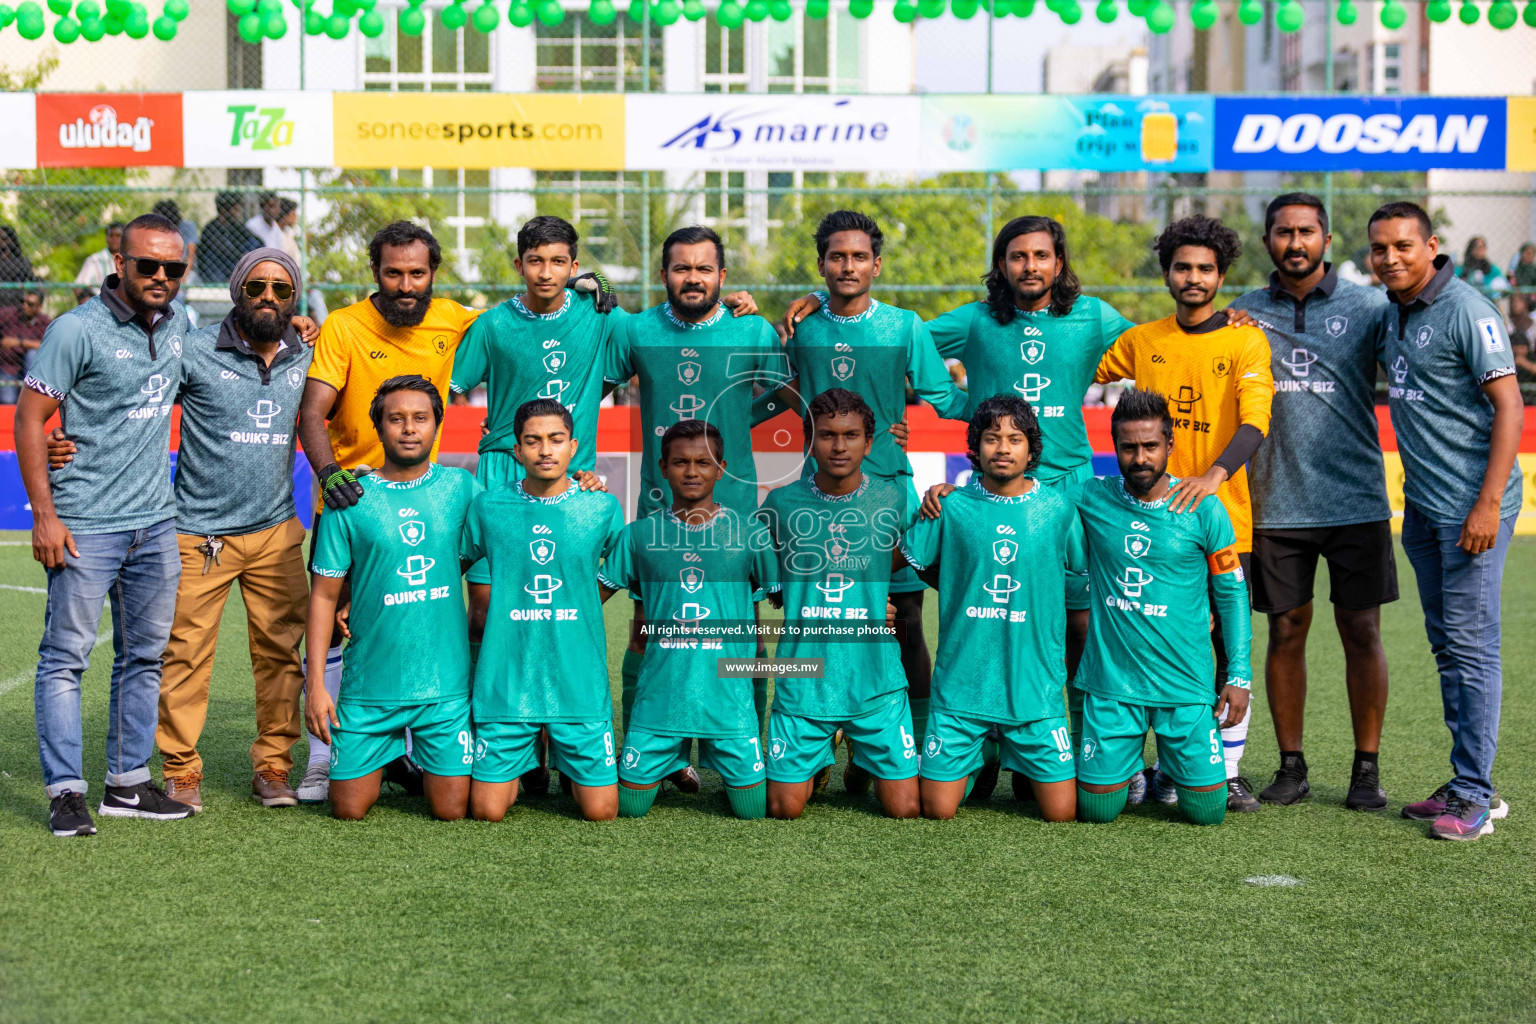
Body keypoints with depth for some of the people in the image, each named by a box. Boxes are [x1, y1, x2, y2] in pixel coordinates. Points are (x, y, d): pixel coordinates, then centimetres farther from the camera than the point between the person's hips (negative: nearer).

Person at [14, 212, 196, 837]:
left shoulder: (178, 323, 7)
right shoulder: (78, 330, -11)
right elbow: (29, 418, -9)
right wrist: (44, 515, -15)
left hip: (156, 522, 6)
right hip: (84, 525, -6)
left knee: (144, 656, 11)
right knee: (66, 656, -3)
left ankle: (128, 784, 20)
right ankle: (66, 792, 1)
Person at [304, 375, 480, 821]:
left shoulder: (461, 487, 3)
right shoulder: (349, 501, -2)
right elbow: (324, 595, 0)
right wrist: (314, 683, -5)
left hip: (446, 683, 0)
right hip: (369, 683, 0)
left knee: (450, 810, -3)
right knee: (348, 809, 0)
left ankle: (427, 762, 30)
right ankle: (387, 755, 32)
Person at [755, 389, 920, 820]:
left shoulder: (893, 499, -2)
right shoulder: (781, 503, -2)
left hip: (876, 683, 0)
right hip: (802, 683, 0)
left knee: (905, 809, -1)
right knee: (785, 808, 2)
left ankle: (863, 758, 31)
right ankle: (820, 758, 34)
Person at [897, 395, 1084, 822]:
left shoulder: (1057, 508, -1)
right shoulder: (951, 506, -3)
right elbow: (900, 558, 9)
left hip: (1035, 686, 0)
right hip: (961, 685, 0)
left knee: (1061, 812, -1)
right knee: (937, 810, 0)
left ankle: (1021, 766, 30)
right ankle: (977, 762, 31)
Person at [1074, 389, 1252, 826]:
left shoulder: (1203, 509, -4)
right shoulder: (1091, 501, -3)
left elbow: (1232, 594, 4)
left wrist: (1239, 676, 0)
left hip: (1185, 686, 0)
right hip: (1111, 684, 1)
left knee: (1207, 809, -1)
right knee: (1097, 808, -1)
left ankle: (1171, 763, 33)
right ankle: (1129, 760, 33)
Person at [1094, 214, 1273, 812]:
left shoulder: (1245, 342, -1)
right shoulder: (1140, 341, 9)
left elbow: (1255, 420, -15)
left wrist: (1215, 474, -32)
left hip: (1224, 515, -2)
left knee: (1228, 644, -2)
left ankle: (1228, 770, 6)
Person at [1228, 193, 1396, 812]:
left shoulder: (1368, 307, 3)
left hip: (1355, 500, -1)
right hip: (1275, 502, 2)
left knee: (1361, 633, 1)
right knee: (1285, 633, 6)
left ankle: (1367, 769, 10)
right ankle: (1291, 766, 16)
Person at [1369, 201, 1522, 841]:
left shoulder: (1466, 311, -13)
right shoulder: (1390, 315, 12)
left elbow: (1509, 406, -15)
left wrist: (1489, 504, -21)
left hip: (1472, 506, -8)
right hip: (1421, 503, 9)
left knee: (1472, 646, -5)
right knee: (1447, 646, 12)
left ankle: (1474, 796, 0)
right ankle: (1468, 783, 20)